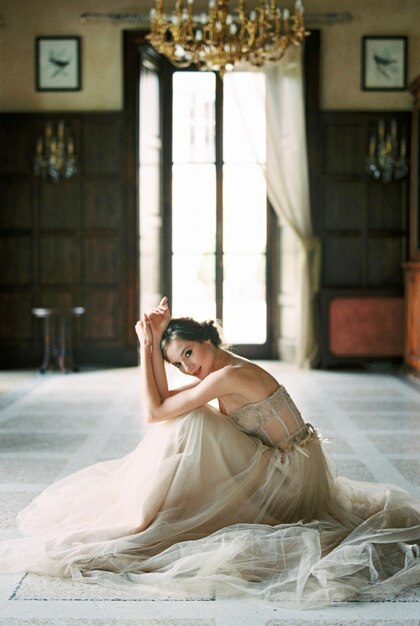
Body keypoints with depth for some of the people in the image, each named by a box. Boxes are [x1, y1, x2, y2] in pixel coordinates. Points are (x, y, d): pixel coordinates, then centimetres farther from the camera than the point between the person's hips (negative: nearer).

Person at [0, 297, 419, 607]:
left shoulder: (229, 376, -23)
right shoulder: (220, 372, 6)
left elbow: (154, 412, -17)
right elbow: (163, 400, 6)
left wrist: (147, 347, -12)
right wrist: (154, 343, 0)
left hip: (291, 478, -10)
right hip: (282, 468, 10)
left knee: (191, 422, -15)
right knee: (187, 420, 11)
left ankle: (145, 519, -3)